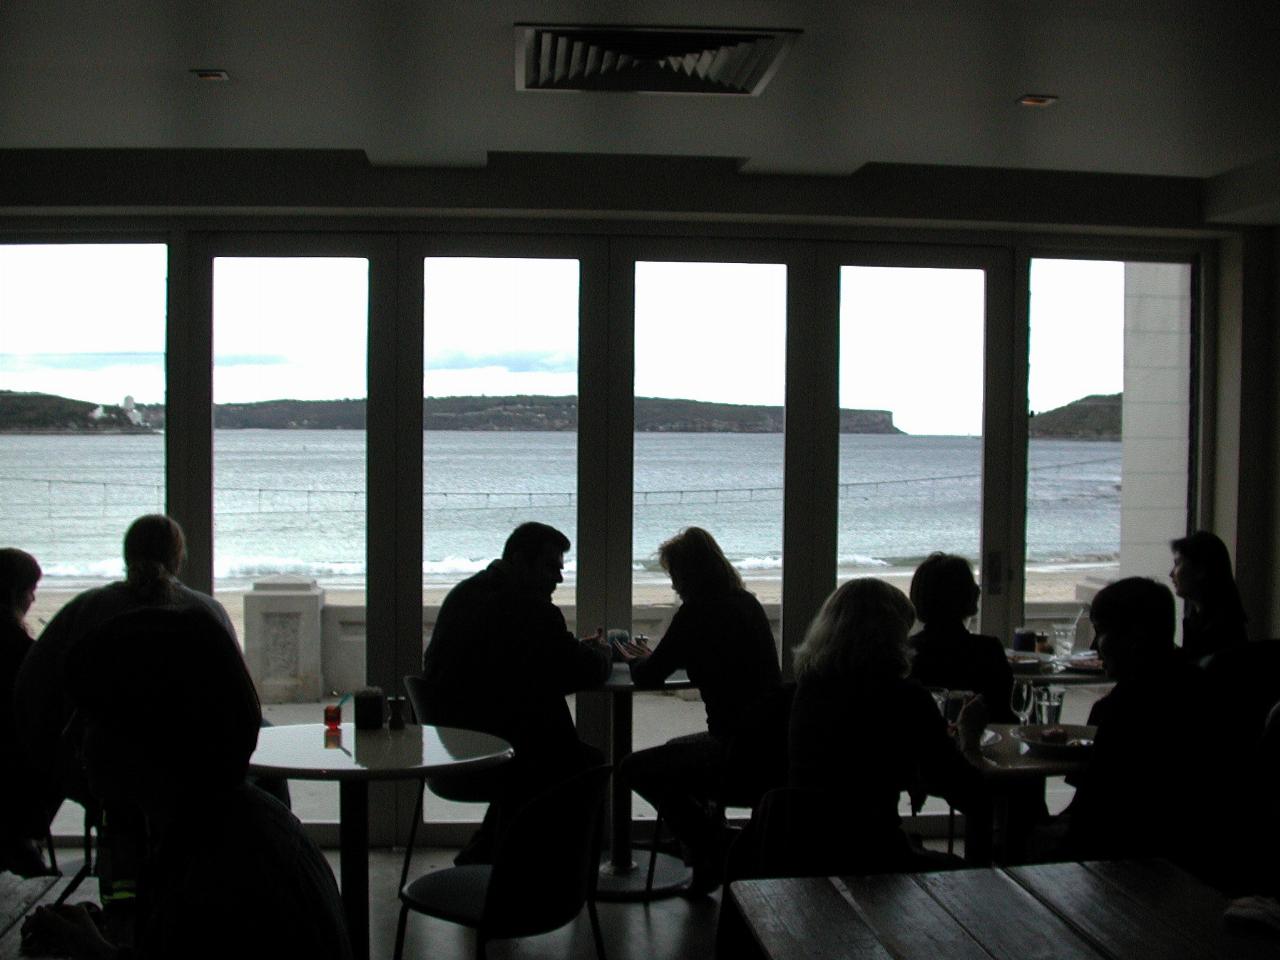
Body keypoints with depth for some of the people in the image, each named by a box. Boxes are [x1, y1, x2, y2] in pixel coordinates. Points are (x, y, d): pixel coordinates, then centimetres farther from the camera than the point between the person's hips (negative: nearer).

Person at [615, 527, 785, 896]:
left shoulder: (696, 613, -13)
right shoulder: (747, 604, 11)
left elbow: (649, 677, -6)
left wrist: (633, 659, 18)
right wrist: (650, 657, 31)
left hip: (745, 756, -9)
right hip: (774, 745, 9)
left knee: (635, 768, 4)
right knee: (674, 751, 31)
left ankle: (712, 852, 11)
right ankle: (711, 839, 30)